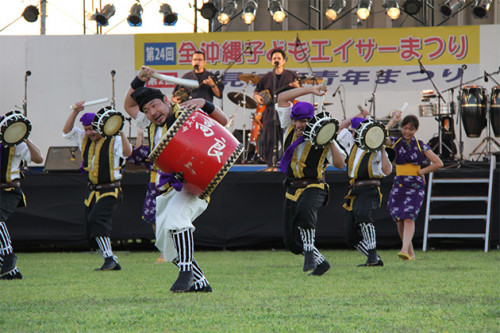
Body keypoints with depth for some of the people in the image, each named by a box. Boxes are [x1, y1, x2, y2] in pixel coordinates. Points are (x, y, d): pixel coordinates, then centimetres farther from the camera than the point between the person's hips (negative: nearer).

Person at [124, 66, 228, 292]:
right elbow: (129, 105, 30)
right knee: (165, 243, 4)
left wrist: (204, 104, -19)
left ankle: (187, 271, -30)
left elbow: (222, 122, -4)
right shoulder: (152, 124, 16)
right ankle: (199, 283, 12)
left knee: (175, 216, -35)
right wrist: (139, 80, 16)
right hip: (166, 188, 8)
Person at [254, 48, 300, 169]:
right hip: (270, 111, 2)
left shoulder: (291, 75, 8)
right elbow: (256, 91, 20)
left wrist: (296, 87, -15)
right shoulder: (266, 77, 14)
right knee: (269, 139, -3)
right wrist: (257, 97, -2)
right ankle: (271, 165, 2)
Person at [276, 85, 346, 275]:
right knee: (292, 242, 2)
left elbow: (340, 165, -10)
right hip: (292, 189, 5)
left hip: (314, 187, -5)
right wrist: (310, 90, -3)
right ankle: (320, 262, 22)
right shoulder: (290, 130, 5)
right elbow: (282, 98, 2)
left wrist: (331, 142, -21)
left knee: (304, 211, -40)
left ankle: (310, 253, -29)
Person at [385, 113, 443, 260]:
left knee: (408, 217, -19)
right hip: (399, 185, 3)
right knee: (399, 220, -1)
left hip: (415, 186, -3)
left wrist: (420, 171, -3)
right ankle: (410, 253, 11)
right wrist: (392, 121, -7)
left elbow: (438, 163, -1)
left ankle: (405, 250, -30)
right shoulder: (396, 142, 8)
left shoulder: (421, 146, 0)